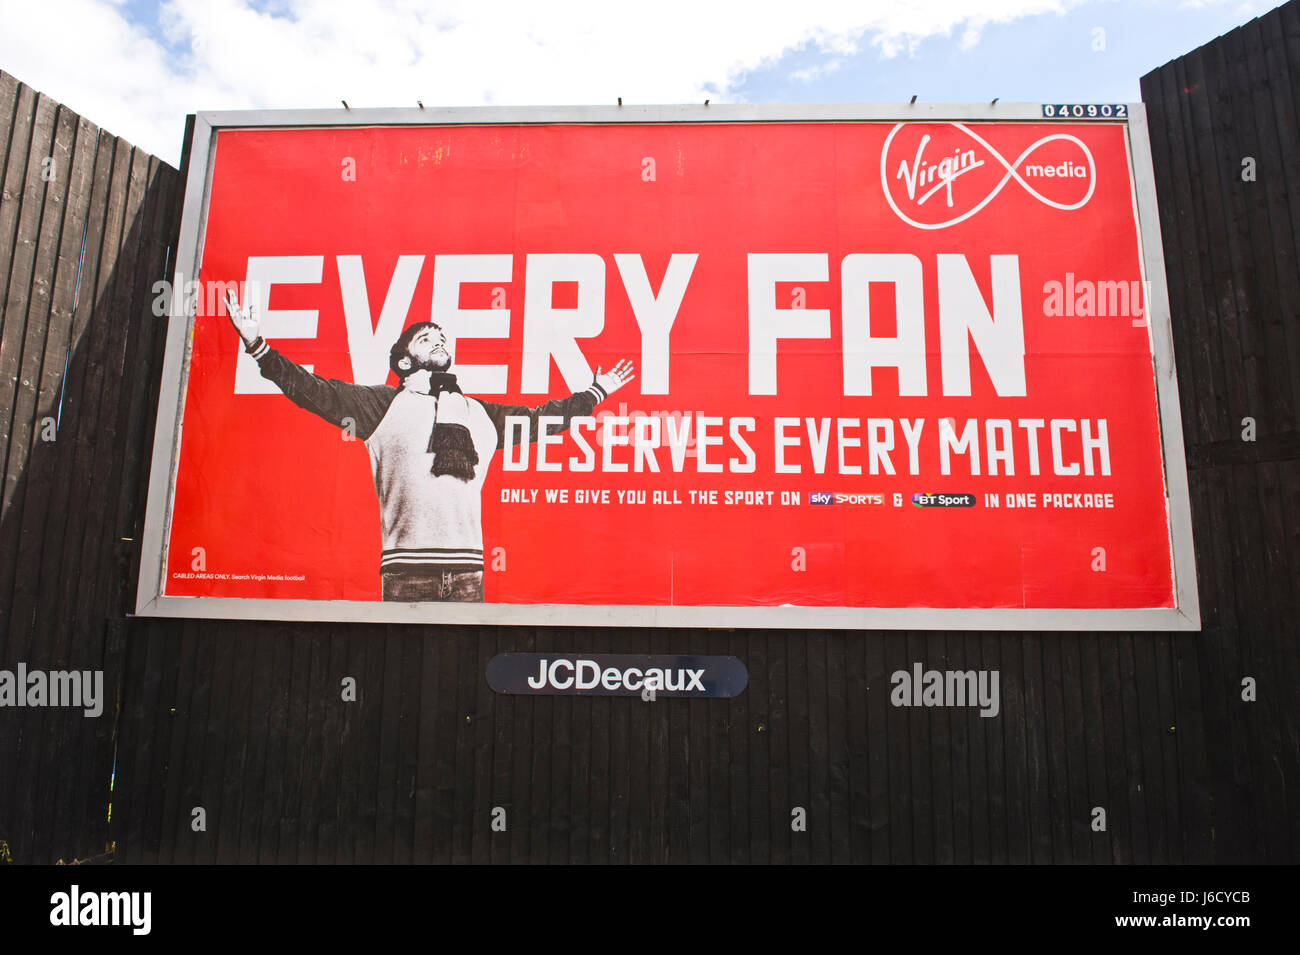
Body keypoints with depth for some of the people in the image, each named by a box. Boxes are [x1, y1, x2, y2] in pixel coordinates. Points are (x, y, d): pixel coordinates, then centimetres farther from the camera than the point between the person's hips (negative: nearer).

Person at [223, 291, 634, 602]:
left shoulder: (480, 413, 21)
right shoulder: (385, 403, 10)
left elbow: (535, 419, 31)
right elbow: (317, 393, 4)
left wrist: (595, 392, 38)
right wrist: (257, 345, -4)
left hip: (467, 567, 3)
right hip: (406, 569, -3)